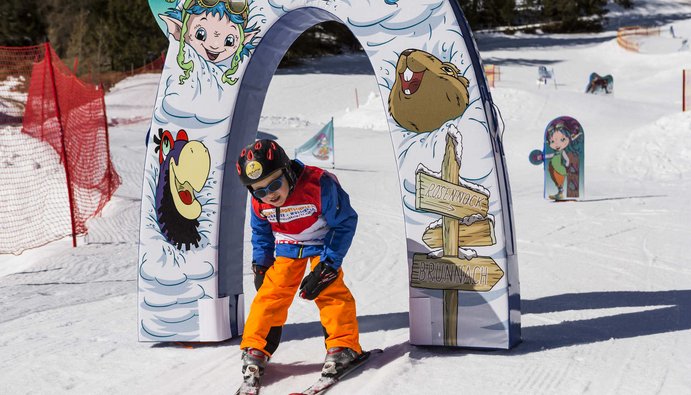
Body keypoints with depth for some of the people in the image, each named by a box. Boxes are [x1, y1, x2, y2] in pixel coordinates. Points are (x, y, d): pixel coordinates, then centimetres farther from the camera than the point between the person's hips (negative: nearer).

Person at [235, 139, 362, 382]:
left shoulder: (318, 185, -33)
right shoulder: (259, 203, -16)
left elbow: (345, 223, -22)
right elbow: (261, 233, 8)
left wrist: (328, 264, -23)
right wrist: (260, 265, 5)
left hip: (322, 244, -4)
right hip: (286, 249, 4)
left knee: (330, 289, -18)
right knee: (270, 292, -5)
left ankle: (343, 345, -9)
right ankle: (255, 348, 4)